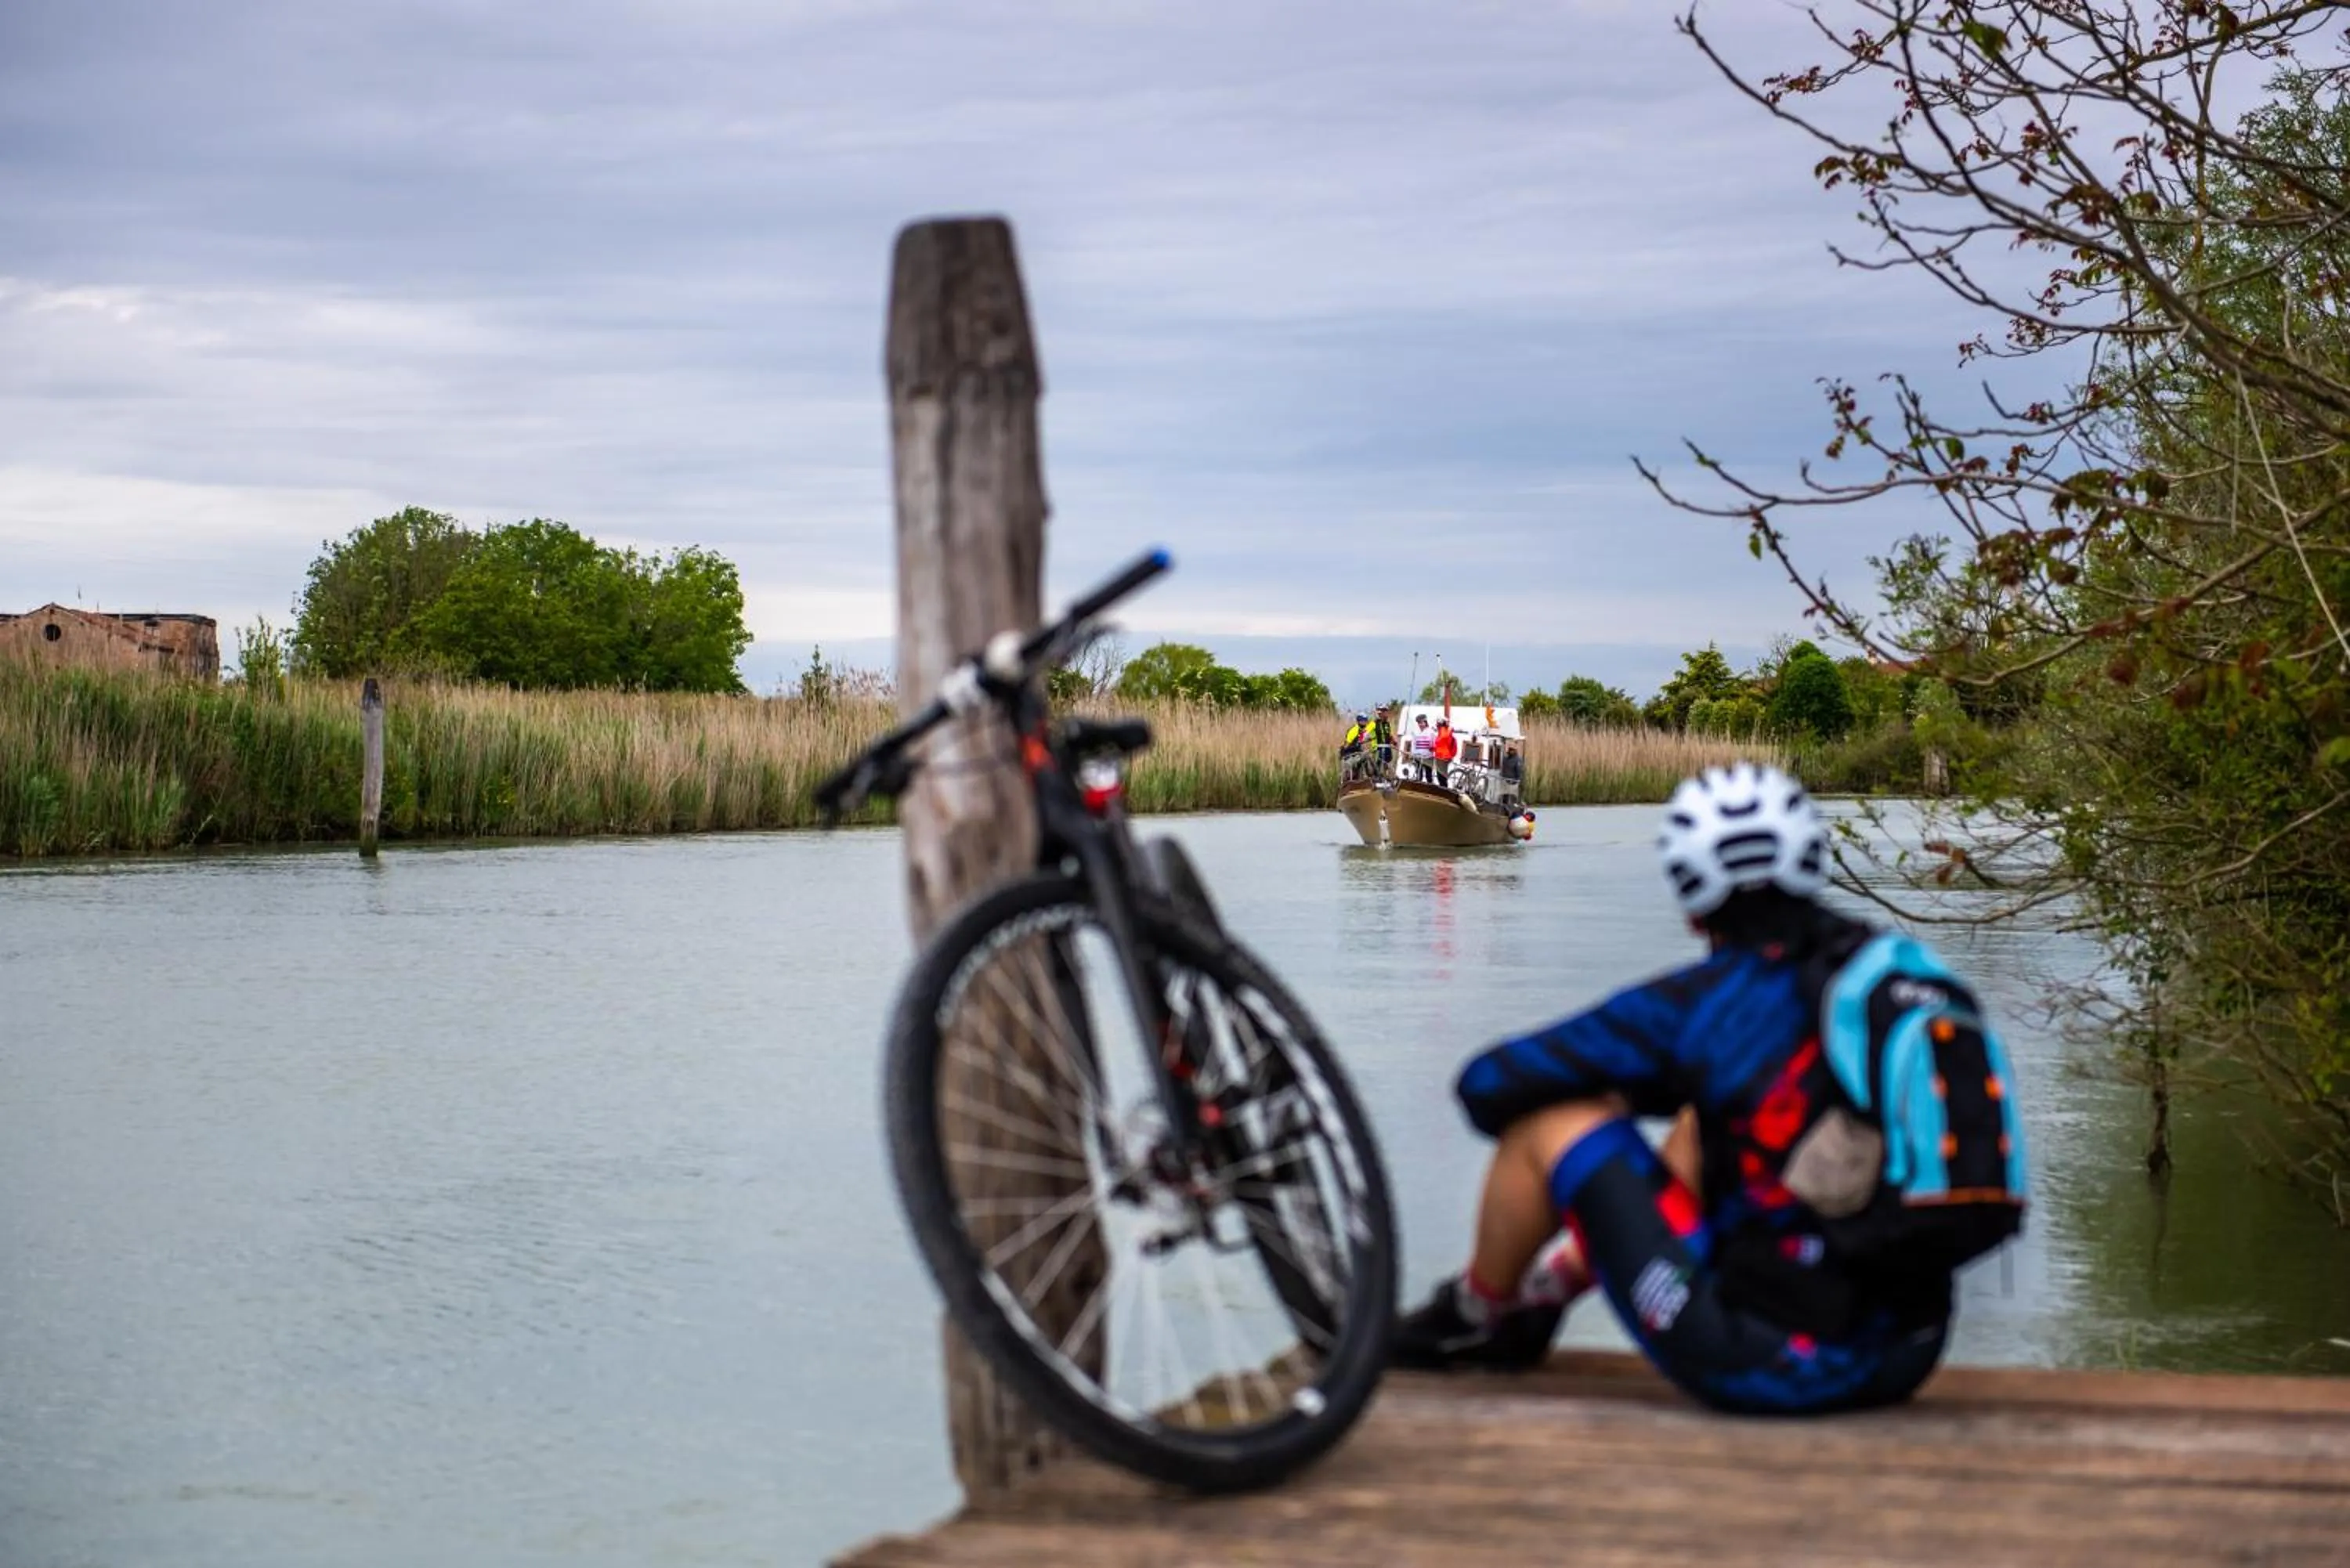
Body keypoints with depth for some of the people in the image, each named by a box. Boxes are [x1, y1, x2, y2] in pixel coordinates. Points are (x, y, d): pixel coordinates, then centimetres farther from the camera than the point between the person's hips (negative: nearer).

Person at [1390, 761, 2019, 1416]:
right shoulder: (1913, 971, 5)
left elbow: (1489, 1084, -3)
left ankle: (1472, 1314, 29)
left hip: (1763, 1371, -6)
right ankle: (1554, 1284, 44)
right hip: (1905, 1360, 7)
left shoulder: (1702, 1001, -10)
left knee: (1551, 1117, 4)